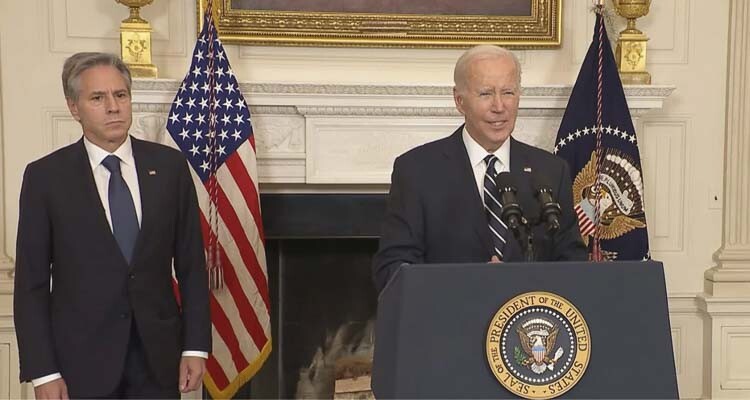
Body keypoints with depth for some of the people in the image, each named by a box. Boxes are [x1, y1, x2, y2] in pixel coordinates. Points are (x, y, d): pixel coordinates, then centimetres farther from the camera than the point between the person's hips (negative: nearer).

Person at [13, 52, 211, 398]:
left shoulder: (169, 165, 1)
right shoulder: (45, 176, -4)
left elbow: (191, 264, 3)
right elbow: (31, 282, -3)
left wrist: (196, 346, -2)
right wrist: (42, 371, -7)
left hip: (158, 357, 2)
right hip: (82, 360, -2)